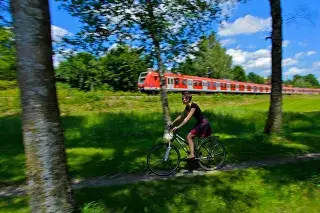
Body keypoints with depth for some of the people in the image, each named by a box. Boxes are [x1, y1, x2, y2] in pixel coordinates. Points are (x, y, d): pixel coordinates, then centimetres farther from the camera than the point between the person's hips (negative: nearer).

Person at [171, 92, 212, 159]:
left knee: (189, 136, -15)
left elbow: (187, 118, -29)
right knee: (190, 137, 5)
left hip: (204, 124, -9)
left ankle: (192, 154, -9)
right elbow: (181, 116, 13)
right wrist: (172, 123, 9)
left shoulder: (193, 106, -22)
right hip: (199, 123, 9)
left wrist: (178, 127, -31)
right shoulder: (187, 107, 5)